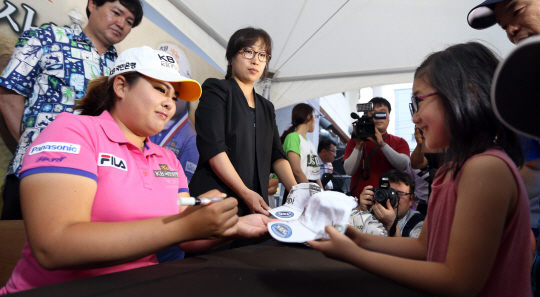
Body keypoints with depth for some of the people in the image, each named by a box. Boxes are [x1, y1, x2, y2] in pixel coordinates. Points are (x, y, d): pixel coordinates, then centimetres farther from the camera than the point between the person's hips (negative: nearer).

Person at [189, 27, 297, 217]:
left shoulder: (266, 107, 18)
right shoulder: (217, 90, 0)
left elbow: (276, 155, 11)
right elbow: (213, 148, -13)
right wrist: (245, 193, -19)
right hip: (215, 200, -5)